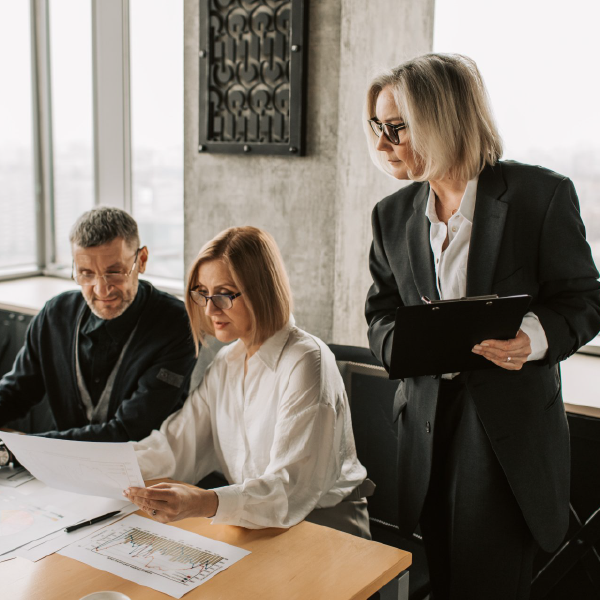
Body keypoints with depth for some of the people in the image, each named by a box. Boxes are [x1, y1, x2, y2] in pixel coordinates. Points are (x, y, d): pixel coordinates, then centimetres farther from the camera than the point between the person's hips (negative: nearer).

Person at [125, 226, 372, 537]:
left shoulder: (307, 362, -18)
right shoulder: (227, 361, 8)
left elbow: (292, 489, -28)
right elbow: (178, 446, 3)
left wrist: (203, 503, -42)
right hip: (254, 519, 6)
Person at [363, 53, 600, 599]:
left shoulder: (541, 195, -7)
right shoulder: (393, 215, 7)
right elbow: (381, 315, 11)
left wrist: (535, 338, -25)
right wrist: (404, 341, -13)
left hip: (512, 428, -4)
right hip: (428, 422, 4)